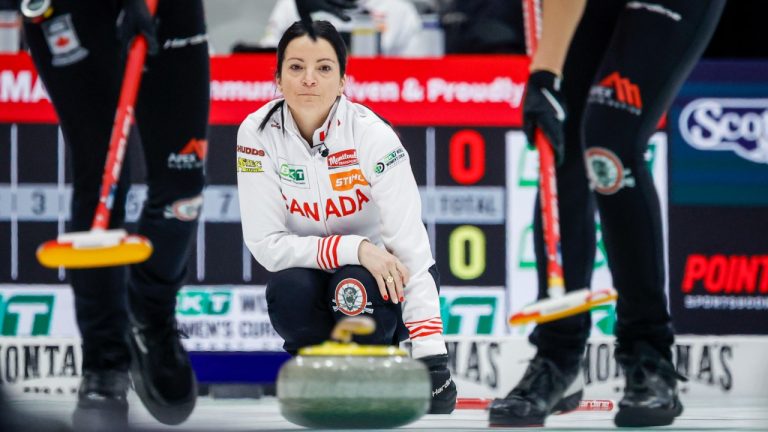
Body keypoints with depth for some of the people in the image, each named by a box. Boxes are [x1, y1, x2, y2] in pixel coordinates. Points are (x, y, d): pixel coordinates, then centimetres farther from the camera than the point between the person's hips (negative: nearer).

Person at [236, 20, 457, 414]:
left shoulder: (371, 134, -24)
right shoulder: (257, 134, -17)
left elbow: (411, 246, -28)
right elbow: (266, 244, -18)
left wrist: (431, 356, -37)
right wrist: (354, 248, -33)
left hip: (383, 278, -2)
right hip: (311, 276, 2)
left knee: (354, 286, -35)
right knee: (289, 291, -32)